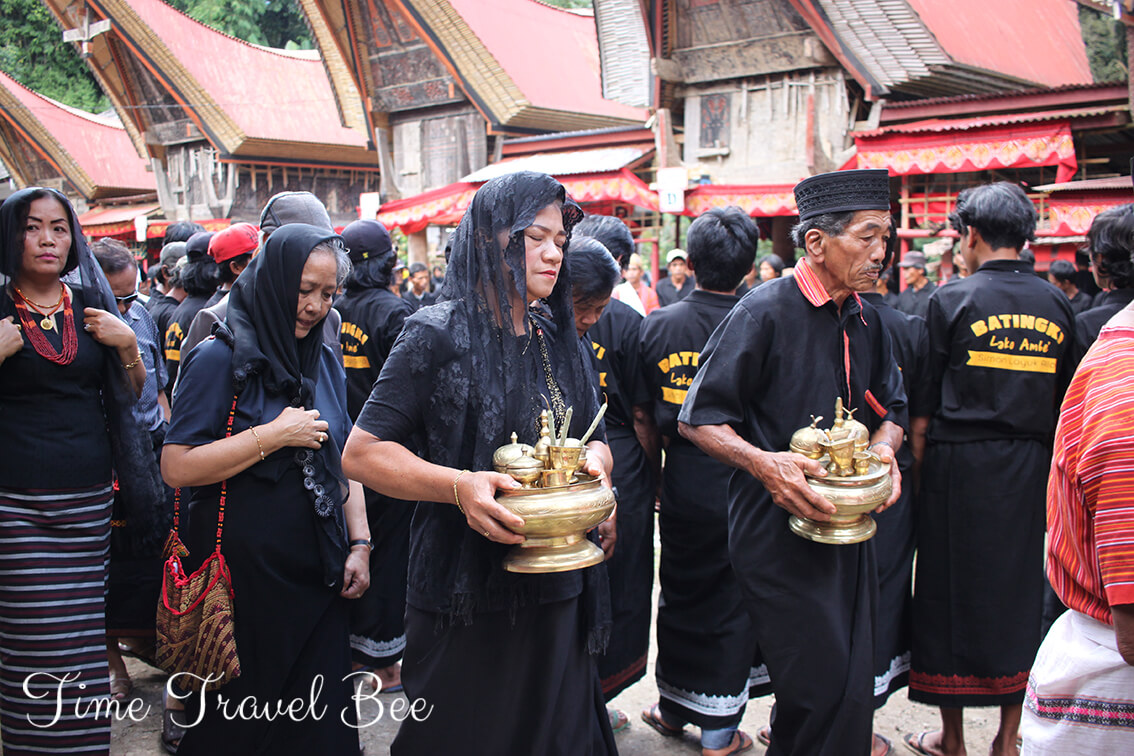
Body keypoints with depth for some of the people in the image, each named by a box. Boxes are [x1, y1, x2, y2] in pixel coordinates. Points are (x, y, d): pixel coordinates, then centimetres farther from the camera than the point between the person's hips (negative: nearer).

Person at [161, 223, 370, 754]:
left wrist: (359, 544, 6)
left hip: (319, 570, 5)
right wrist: (274, 435, -18)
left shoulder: (326, 363, 10)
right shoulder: (220, 358, -9)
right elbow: (177, 467, -16)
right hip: (244, 571, -5)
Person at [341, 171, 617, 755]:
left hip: (557, 594, 6)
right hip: (466, 602, -5)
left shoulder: (561, 343, 9)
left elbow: (596, 442, 16)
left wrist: (592, 462, -9)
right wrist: (459, 485, -27)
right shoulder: (439, 336, -10)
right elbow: (361, 452, -12)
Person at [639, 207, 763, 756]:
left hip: (682, 484, 3)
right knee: (732, 603, 11)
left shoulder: (657, 324, -5)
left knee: (679, 597, 18)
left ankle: (674, 709, 34)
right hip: (741, 485, -2)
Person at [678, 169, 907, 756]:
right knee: (820, 689, -7)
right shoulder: (765, 311, -11)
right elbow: (697, 421, -10)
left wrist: (882, 450, 0)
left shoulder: (866, 322, 10)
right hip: (778, 526, -7)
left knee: (853, 685, 13)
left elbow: (892, 410, 22)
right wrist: (763, 462, -26)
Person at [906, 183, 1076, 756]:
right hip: (1031, 473, 4)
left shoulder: (951, 301, -10)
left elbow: (923, 407, -9)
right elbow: (1063, 405, 8)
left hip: (961, 470, -4)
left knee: (952, 592, 7)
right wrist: (1040, 459, 18)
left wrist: (917, 472, 1)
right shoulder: (1056, 306, 3)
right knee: (1020, 593, 14)